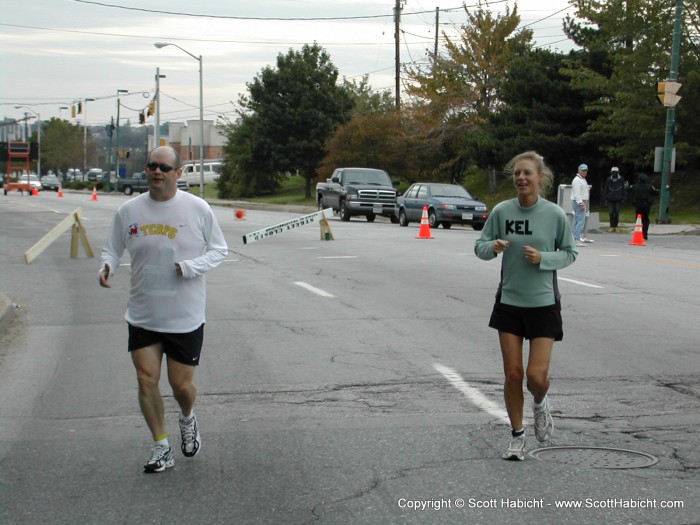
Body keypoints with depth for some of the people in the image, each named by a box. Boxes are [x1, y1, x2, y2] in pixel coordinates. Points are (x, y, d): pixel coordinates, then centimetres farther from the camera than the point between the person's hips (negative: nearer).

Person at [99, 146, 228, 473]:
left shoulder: (197, 208, -6)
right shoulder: (129, 211, -1)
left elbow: (219, 249, 2)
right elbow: (112, 249, 11)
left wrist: (192, 267, -16)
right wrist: (106, 267, -12)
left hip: (186, 316, -2)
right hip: (142, 314, 2)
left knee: (181, 384, 4)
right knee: (146, 380, -1)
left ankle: (188, 420, 39)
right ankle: (161, 447, 16)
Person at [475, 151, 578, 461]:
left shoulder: (555, 214, -8)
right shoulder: (502, 211, -4)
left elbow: (570, 253, 2)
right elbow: (480, 247, 3)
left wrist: (543, 258, -17)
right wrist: (493, 246, -19)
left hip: (543, 304, -2)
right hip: (509, 302, 2)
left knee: (537, 375, -8)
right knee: (513, 374, 3)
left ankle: (540, 404, 29)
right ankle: (517, 435, 23)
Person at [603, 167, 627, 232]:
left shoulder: (621, 180, 2)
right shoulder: (608, 180, 5)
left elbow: (624, 189, 9)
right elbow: (605, 189, 12)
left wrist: (623, 197, 3)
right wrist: (606, 198, 6)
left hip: (618, 200, -1)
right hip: (610, 200, 1)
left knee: (617, 213, -4)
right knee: (611, 213, -3)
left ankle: (616, 226, 5)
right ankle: (612, 226, 3)